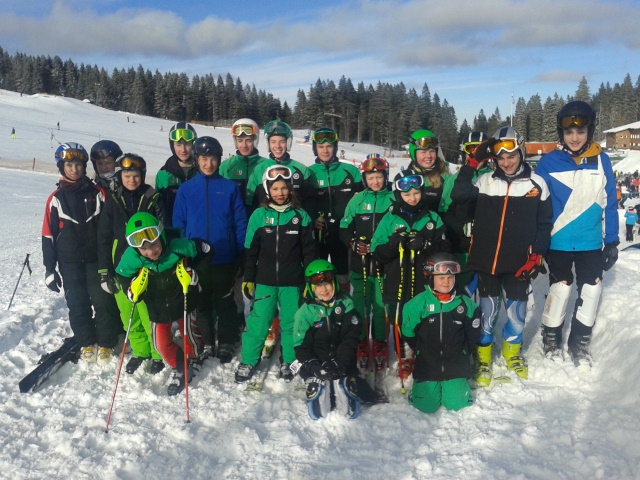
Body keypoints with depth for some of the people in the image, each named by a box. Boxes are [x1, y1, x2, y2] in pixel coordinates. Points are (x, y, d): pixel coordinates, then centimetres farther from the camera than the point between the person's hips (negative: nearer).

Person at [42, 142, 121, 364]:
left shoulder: (97, 192, -1)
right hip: (70, 262, 1)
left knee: (103, 301, 0)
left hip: (97, 258, -1)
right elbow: (49, 235, 2)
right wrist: (50, 269, 0)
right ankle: (86, 343, 23)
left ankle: (105, 343, 15)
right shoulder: (56, 198, 0)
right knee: (77, 303, 6)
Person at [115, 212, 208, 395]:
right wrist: (133, 291, -23)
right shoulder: (131, 258, -26)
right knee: (161, 343, 10)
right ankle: (179, 367, 40)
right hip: (157, 307, 2)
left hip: (183, 301, -2)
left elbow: (206, 252, -15)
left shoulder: (178, 246, -33)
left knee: (189, 337, 13)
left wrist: (192, 274, -23)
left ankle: (191, 364, 46)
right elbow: (123, 277, -5)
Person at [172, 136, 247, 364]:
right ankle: (206, 343, 28)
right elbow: (178, 224, 5)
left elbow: (240, 223, -1)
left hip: (224, 258, -1)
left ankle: (226, 343, 23)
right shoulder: (186, 189, 2)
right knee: (202, 303, 13)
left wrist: (240, 255, -4)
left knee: (225, 302, 10)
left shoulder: (230, 187, -2)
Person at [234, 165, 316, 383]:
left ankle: (289, 362, 26)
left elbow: (309, 251, 4)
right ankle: (248, 362, 19)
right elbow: (250, 250, 3)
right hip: (264, 280, 0)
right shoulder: (259, 215, 0)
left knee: (291, 322, 9)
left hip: (292, 281, 0)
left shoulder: (301, 216, 0)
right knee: (258, 322, 3)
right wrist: (248, 279, 1)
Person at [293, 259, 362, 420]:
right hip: (316, 363, -1)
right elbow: (301, 346, -4)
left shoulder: (345, 303, -2)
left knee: (350, 411, -10)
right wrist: (314, 367, -20)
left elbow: (352, 336, -6)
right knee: (318, 414, -13)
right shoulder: (306, 311, -5)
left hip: (343, 362, 1)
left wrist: (340, 362, -18)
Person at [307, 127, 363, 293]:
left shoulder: (350, 171, 2)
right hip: (317, 234, 0)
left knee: (343, 274, 12)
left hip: (342, 233, 0)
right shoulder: (309, 173, 2)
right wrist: (312, 219, -14)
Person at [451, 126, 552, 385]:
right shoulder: (485, 181, 1)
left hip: (519, 263, 1)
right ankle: (482, 356, 28)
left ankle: (512, 351, 37)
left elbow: (544, 224, 5)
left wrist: (536, 256, -3)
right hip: (485, 260, 0)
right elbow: (458, 195, -15)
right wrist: (473, 163, -14)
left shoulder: (537, 184, 1)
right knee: (486, 310, 8)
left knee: (517, 311, 11)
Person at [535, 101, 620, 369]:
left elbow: (609, 204, 3)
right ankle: (551, 339, 28)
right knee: (560, 290, 5)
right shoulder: (549, 162, -7)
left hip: (592, 243, 2)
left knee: (591, 292, 6)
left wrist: (612, 241, 3)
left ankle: (580, 343, 26)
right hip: (558, 243, -2)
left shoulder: (601, 160, -1)